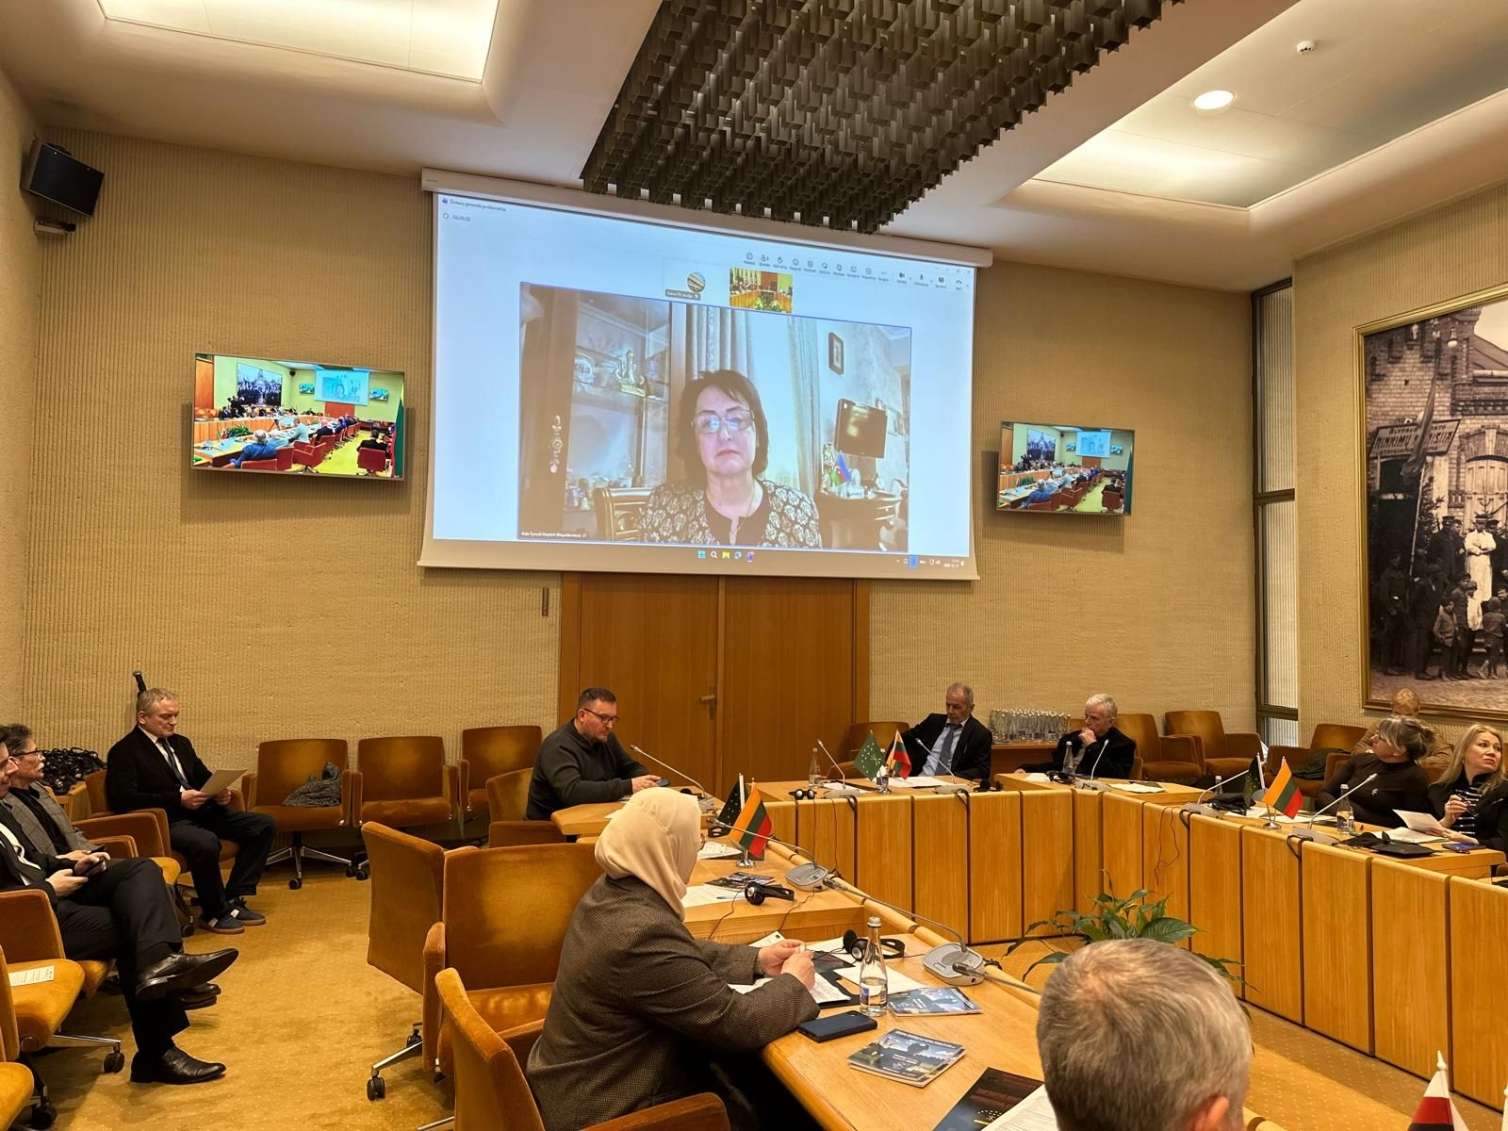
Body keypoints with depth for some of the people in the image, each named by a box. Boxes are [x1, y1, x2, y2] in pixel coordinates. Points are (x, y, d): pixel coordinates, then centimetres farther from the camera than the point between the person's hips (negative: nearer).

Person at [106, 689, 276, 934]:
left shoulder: (180, 743, 21)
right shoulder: (124, 752, -3)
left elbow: (204, 776, 28)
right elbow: (122, 799, -15)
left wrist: (220, 792, 3)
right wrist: (178, 799, -21)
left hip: (201, 811, 8)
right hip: (165, 821, -8)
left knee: (265, 824, -5)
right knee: (206, 843, -38)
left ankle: (234, 899, -2)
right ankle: (214, 912, -12)